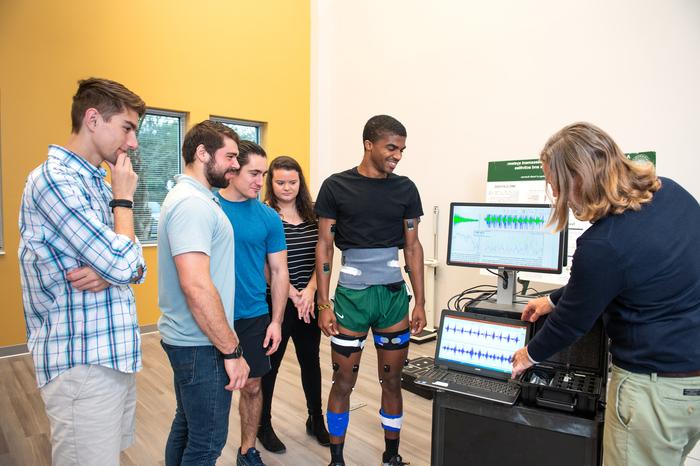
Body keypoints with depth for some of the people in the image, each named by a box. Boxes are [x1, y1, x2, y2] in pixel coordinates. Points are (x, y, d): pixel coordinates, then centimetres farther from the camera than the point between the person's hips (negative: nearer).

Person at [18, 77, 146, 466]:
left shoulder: (97, 183, 13)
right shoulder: (54, 178, -16)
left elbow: (132, 265, 12)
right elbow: (121, 265, -23)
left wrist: (112, 272, -12)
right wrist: (123, 198, -8)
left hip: (114, 356, 9)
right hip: (83, 365, -9)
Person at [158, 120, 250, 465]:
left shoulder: (193, 197, 12)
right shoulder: (192, 203, -20)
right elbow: (195, 285, -28)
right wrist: (231, 350, -21)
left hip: (186, 339, 10)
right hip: (201, 345, -10)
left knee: (186, 427, 23)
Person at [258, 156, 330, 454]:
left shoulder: (311, 215, 7)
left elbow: (321, 257, 4)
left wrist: (309, 290, -9)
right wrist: (293, 295, -14)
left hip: (310, 302, 5)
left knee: (311, 360, 16)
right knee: (270, 364, 9)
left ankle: (316, 420, 34)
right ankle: (264, 425, 28)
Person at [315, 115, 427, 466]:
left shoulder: (405, 189, 3)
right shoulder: (336, 186, -4)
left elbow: (412, 247, 6)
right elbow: (324, 246, -3)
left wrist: (420, 302, 3)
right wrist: (324, 304, -7)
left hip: (394, 295, 3)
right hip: (351, 296, -2)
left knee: (392, 381, 12)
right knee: (343, 382, 8)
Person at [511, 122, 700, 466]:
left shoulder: (603, 245, -27)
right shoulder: (670, 192, -2)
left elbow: (573, 320, -11)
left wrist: (530, 354, 8)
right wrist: (554, 300, 17)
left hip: (657, 385, -9)